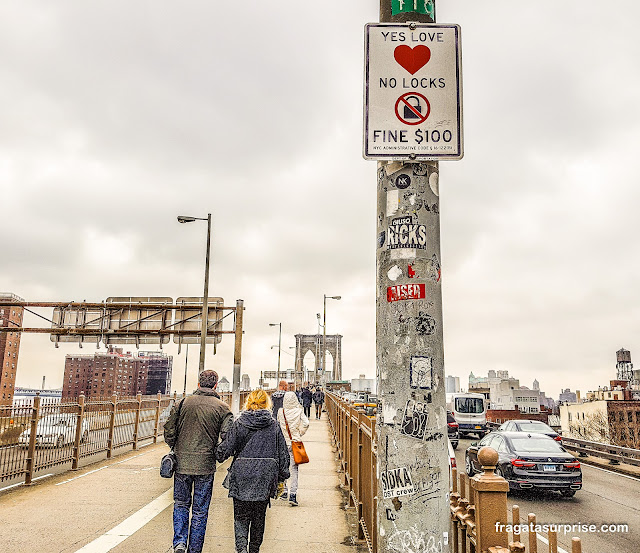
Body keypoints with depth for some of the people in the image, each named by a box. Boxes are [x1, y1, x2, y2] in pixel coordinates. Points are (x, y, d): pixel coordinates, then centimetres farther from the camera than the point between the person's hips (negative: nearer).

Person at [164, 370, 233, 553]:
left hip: (182, 462, 1)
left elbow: (169, 429, 0)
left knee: (181, 504, 19)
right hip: (205, 465, -1)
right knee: (200, 510, 11)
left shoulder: (184, 403, 0)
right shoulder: (222, 408, -4)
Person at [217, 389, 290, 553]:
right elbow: (283, 453, 3)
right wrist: (282, 476, 14)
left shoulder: (239, 423, -5)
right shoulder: (273, 425, -1)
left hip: (242, 478, -2)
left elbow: (225, 448, -6)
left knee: (241, 517, 7)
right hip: (265, 478, 2)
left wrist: (219, 455, 16)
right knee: (259, 517, 17)